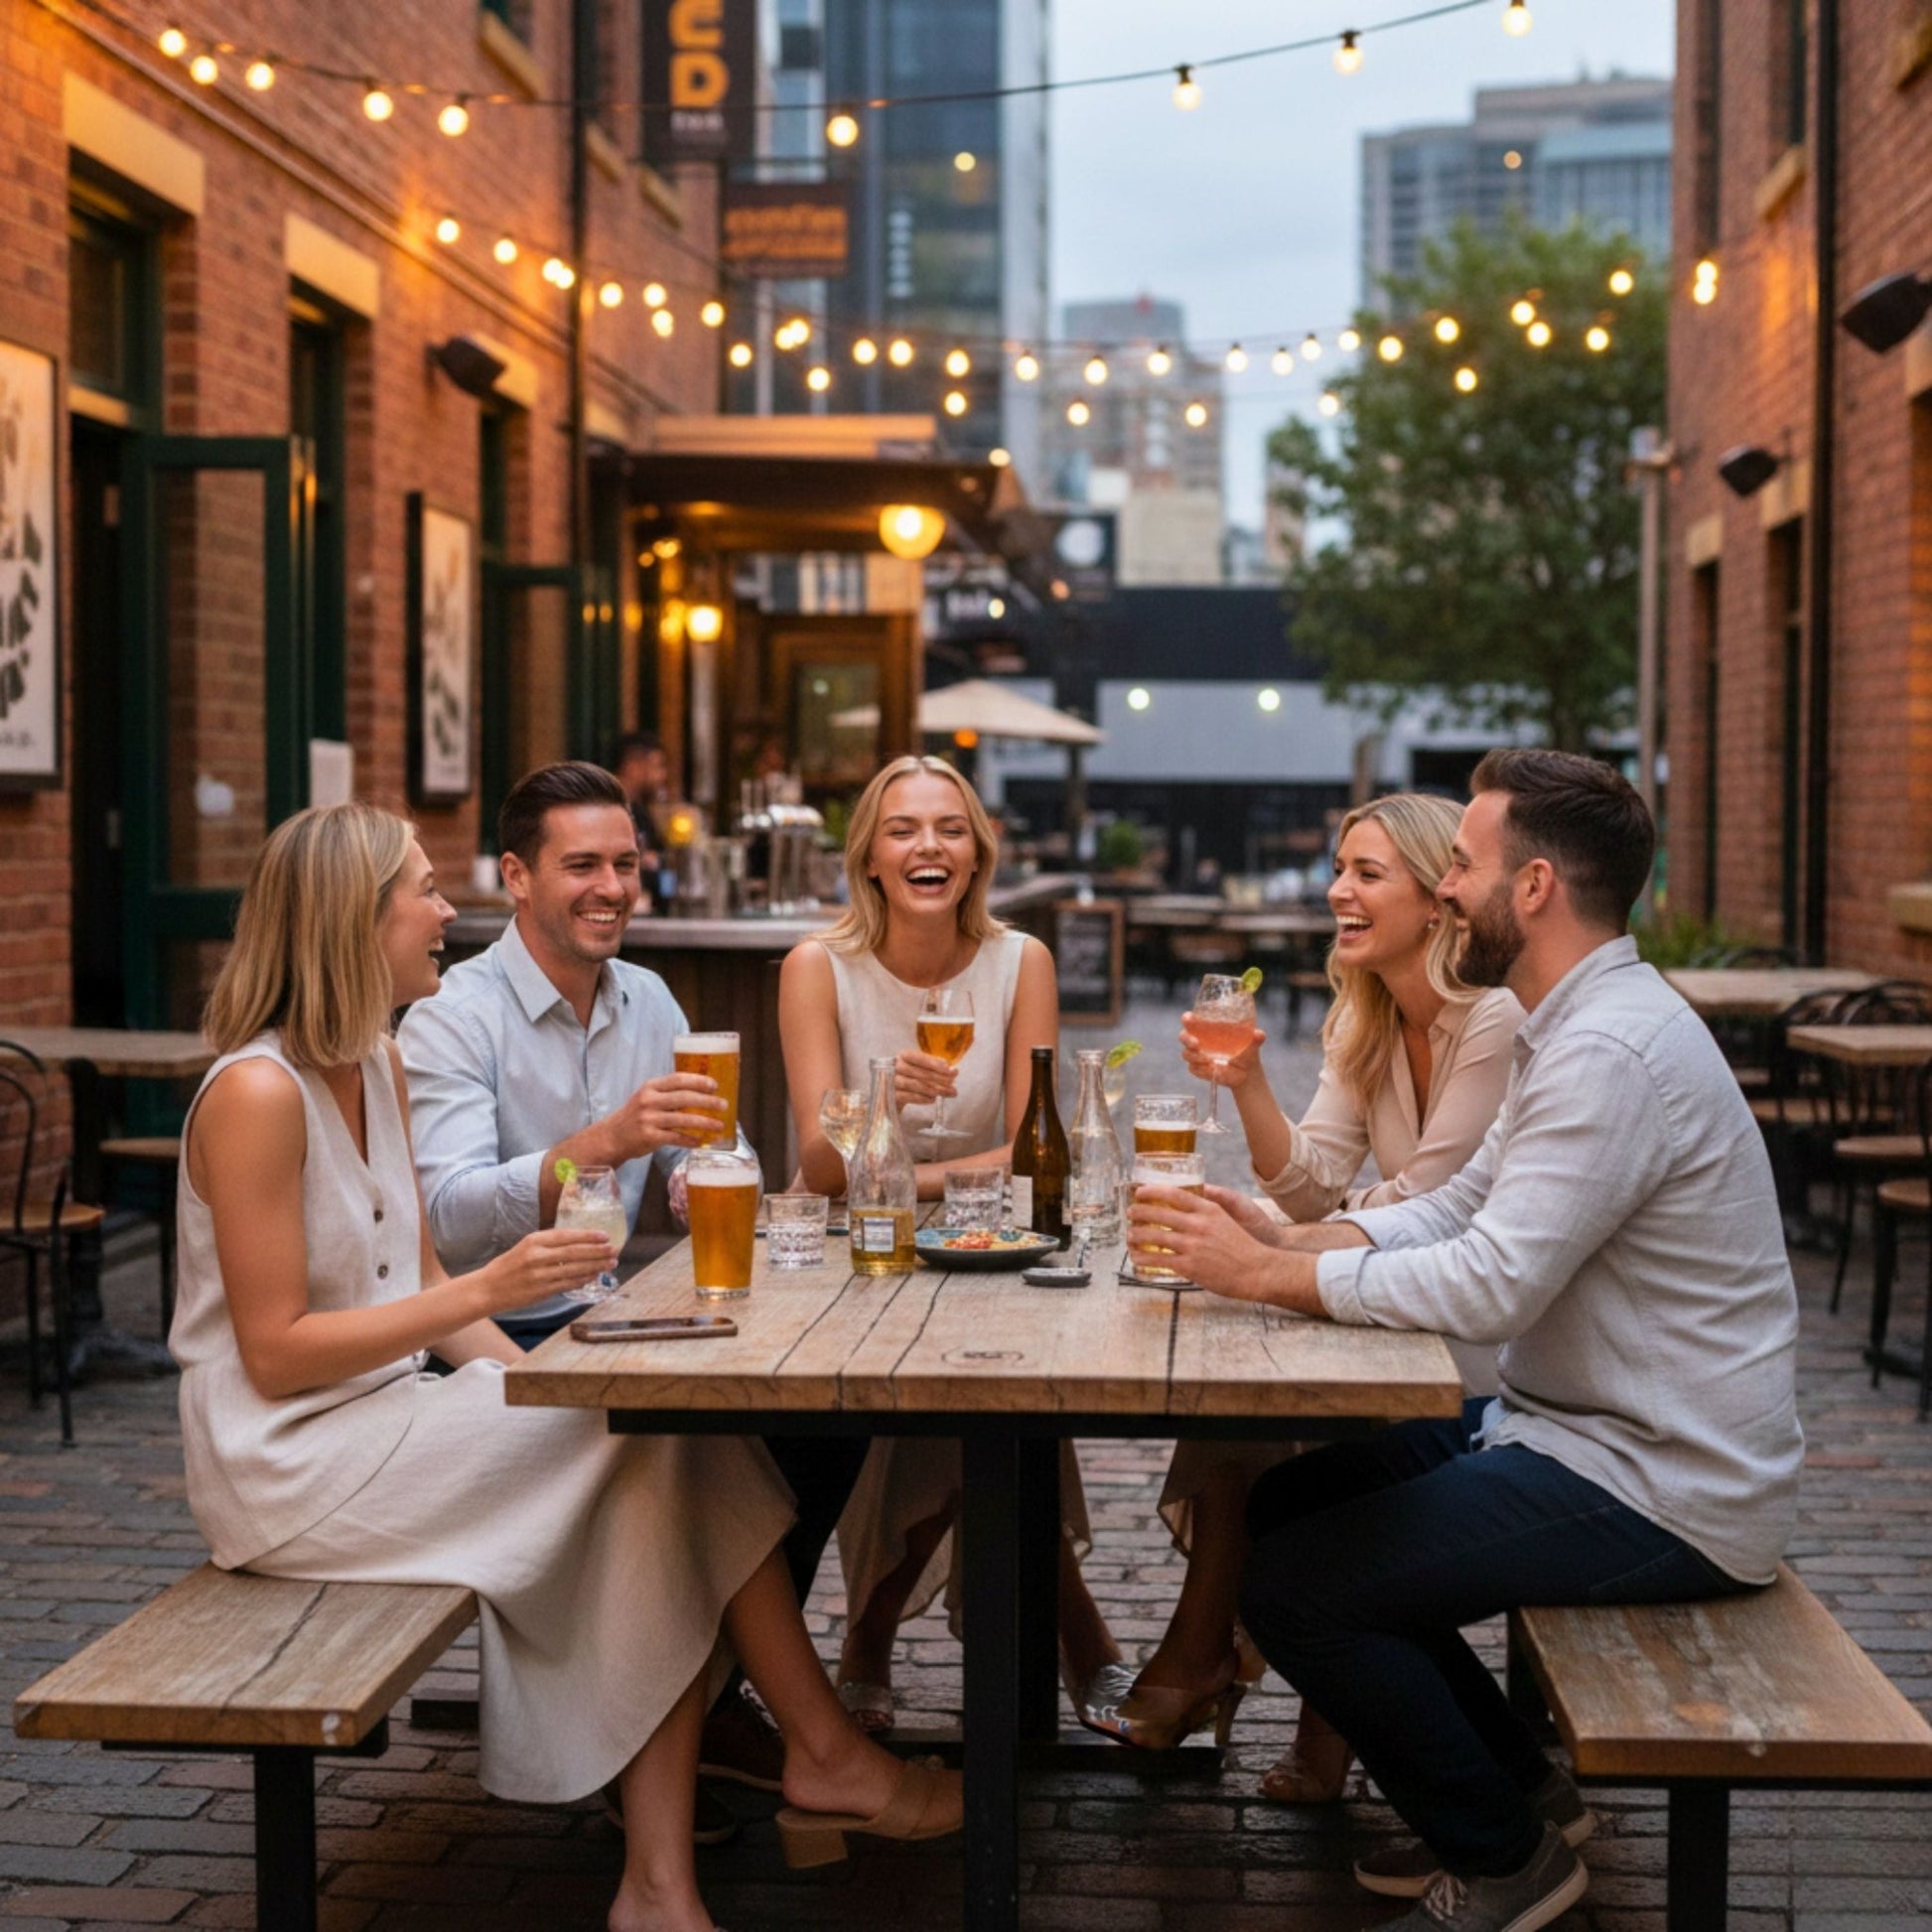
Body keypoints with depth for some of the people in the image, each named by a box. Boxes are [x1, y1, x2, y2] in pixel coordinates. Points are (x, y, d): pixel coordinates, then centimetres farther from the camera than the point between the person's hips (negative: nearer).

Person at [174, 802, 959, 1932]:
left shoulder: (377, 1067, 11)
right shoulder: (257, 1094, -18)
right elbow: (274, 1353, -19)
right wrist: (484, 1290, -24)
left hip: (382, 1417, 8)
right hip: (289, 1463, -8)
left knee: (665, 1474, -14)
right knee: (647, 1426, -17)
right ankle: (826, 1759, -4)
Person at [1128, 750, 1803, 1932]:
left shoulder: (1612, 1052, -24)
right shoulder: (1583, 1026, 11)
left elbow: (1490, 1287, -30)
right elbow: (1459, 1210, 11)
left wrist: (1267, 1276, -19)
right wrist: (1288, 1244, -4)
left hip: (1659, 1489, -11)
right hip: (1583, 1426, 11)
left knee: (1291, 1587, -14)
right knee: (1288, 1502, 15)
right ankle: (1518, 1788, 23)